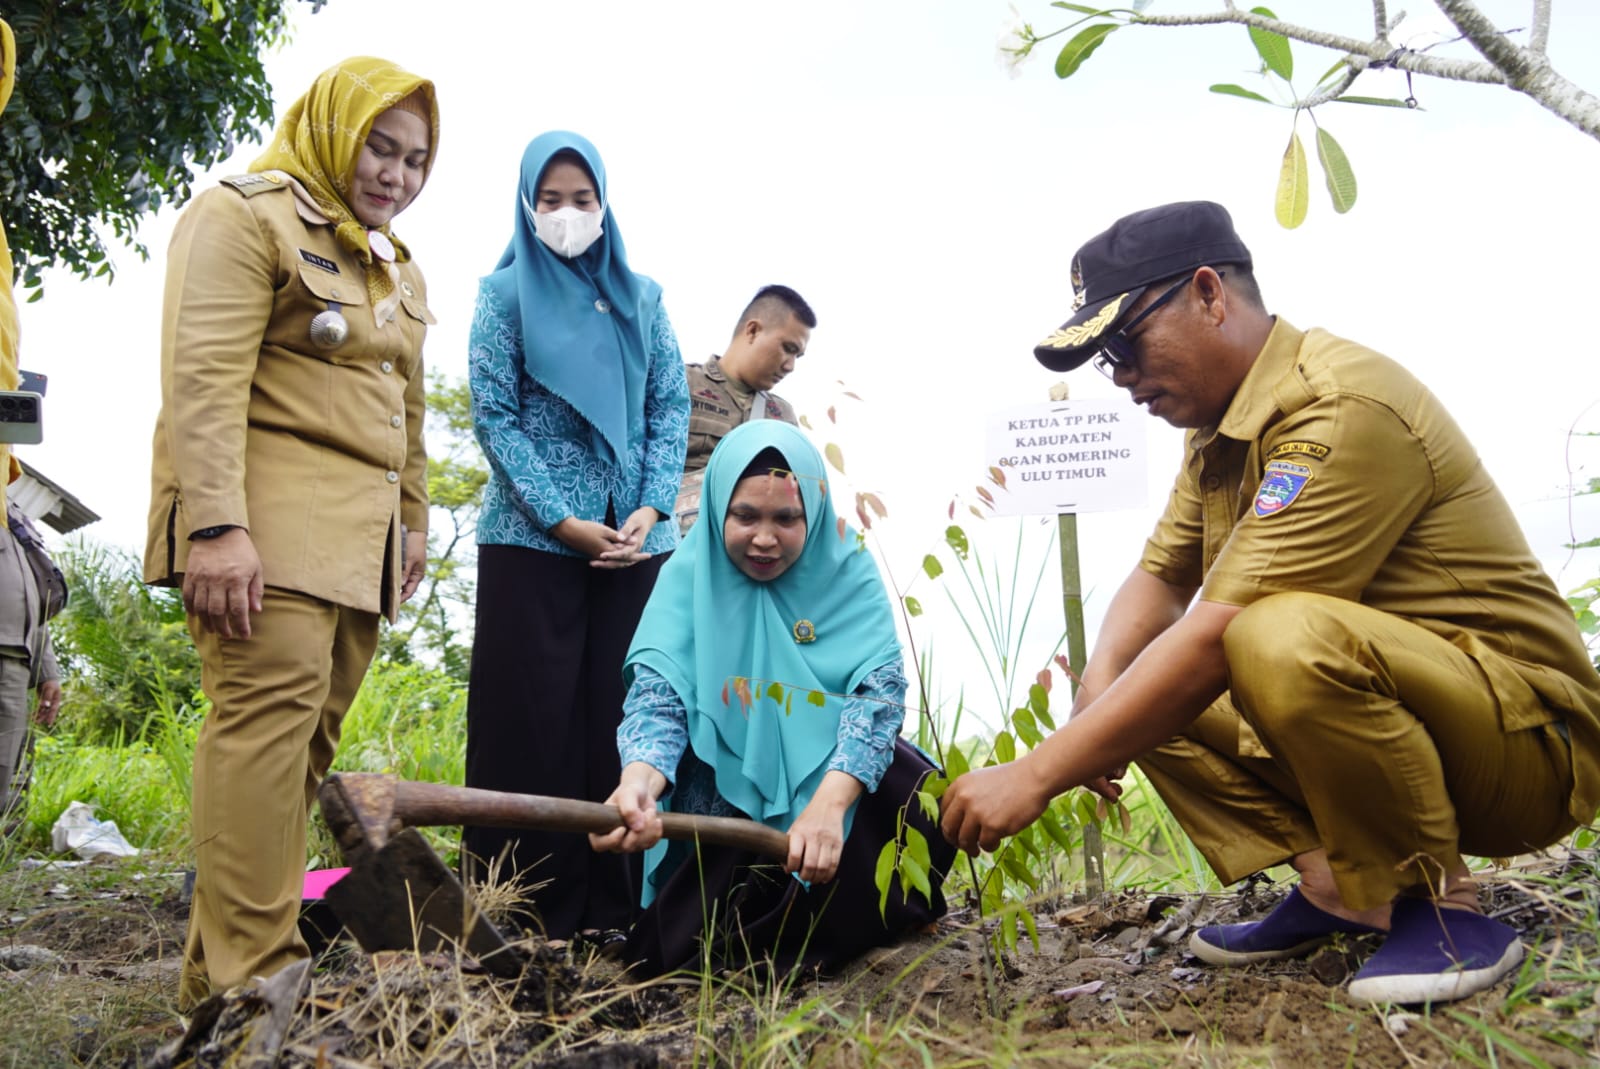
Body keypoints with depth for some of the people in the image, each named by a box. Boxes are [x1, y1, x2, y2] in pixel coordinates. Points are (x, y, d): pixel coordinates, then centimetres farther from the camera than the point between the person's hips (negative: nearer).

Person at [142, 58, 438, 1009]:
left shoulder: (394, 268, 26)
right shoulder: (247, 217, -1)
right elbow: (204, 379, -13)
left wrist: (412, 519, 28)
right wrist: (214, 526, -22)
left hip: (358, 535, 8)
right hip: (269, 520, -8)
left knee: (311, 735, 2)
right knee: (270, 713, -17)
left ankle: (232, 957, 6)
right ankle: (251, 977, -16)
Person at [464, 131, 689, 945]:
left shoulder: (641, 296, 12)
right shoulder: (506, 293, 4)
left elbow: (671, 406, 9)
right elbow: (493, 416, -3)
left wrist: (650, 509, -6)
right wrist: (565, 520, -11)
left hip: (636, 540, 3)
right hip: (534, 540, -2)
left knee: (622, 712, 2)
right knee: (535, 717, -1)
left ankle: (616, 899, 10)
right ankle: (532, 904, 7)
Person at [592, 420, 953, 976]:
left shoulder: (847, 571, -9)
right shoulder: (689, 572, -10)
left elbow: (880, 687, -22)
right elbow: (658, 694, -22)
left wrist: (829, 802, -41)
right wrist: (639, 783, -47)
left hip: (828, 775, 1)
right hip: (726, 781, -1)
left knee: (918, 806, -28)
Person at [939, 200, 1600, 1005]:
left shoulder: (1342, 408, -24)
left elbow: (1213, 639, -29)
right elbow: (1159, 578, 8)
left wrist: (1037, 775, -26)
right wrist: (1098, 694, -14)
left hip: (1530, 739, -9)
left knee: (1284, 638, -36)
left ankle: (1440, 908, -15)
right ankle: (1335, 885, 0)